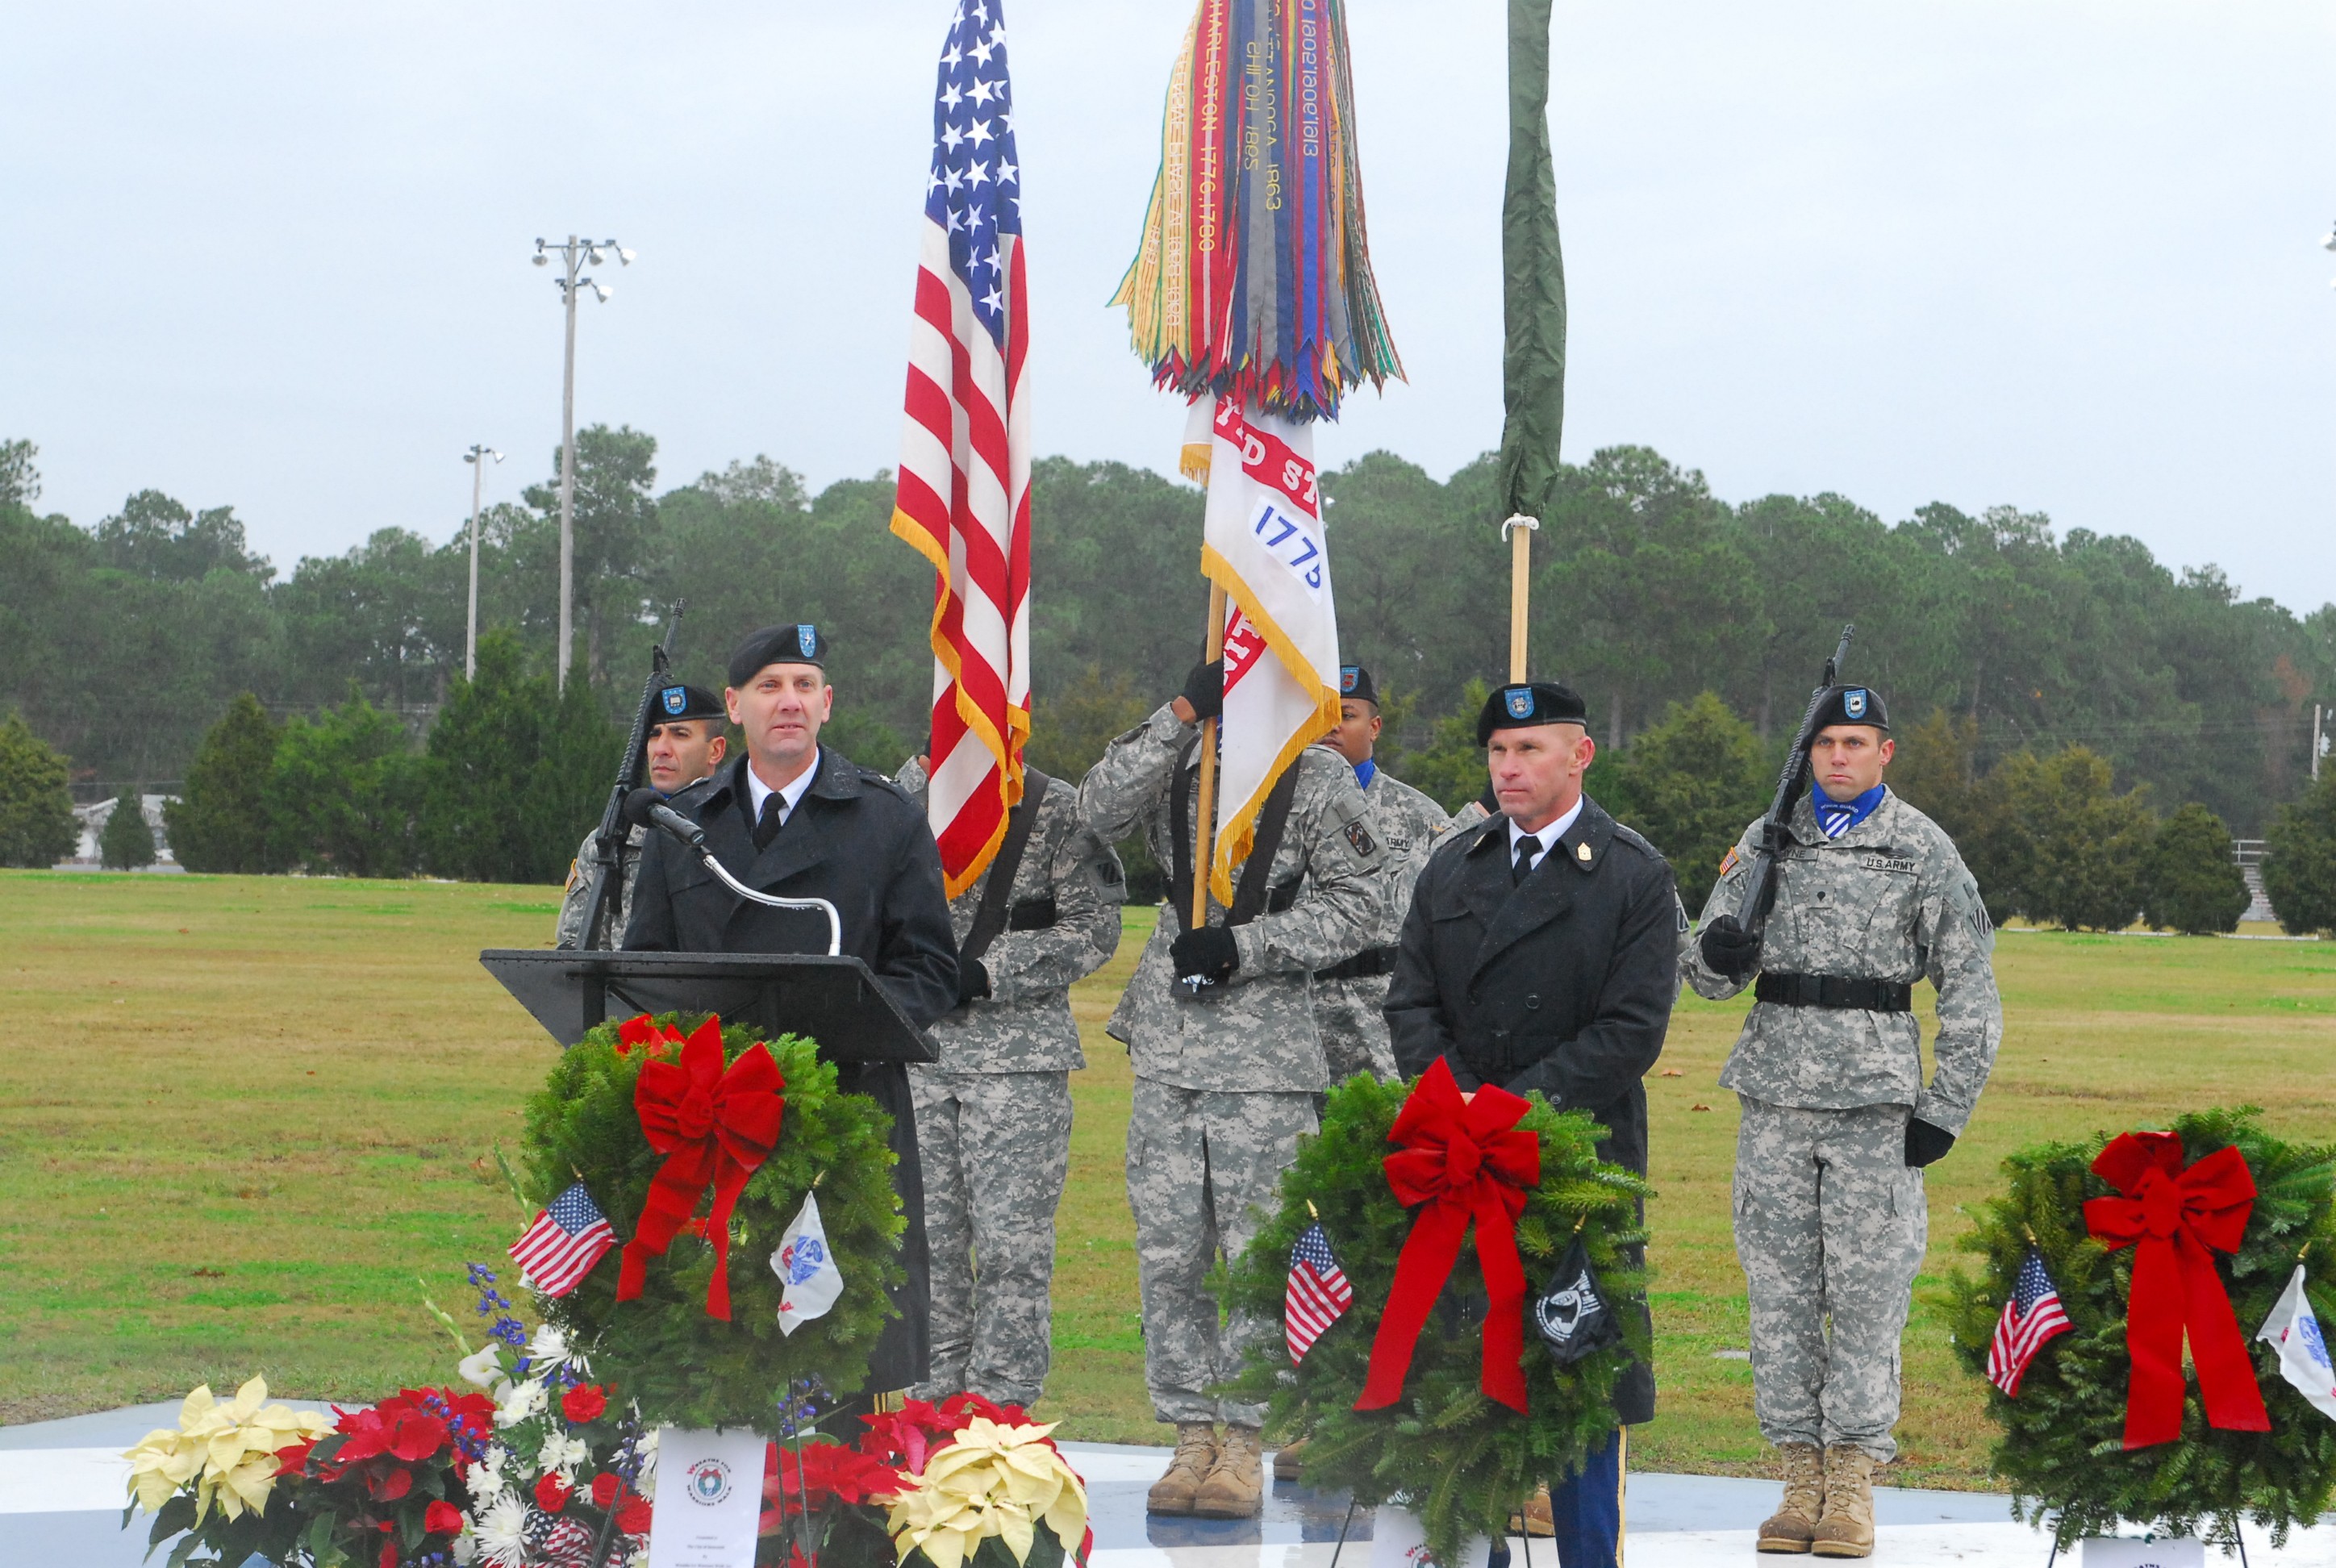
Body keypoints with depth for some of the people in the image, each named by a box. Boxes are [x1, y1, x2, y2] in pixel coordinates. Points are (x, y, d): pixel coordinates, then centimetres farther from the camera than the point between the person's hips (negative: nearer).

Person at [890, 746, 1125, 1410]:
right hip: (917, 1048, 4)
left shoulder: (1060, 810, 1)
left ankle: (1002, 1409, -1)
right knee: (925, 1234, 5)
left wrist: (987, 971, -13)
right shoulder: (916, 798, 12)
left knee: (1011, 1241, -6)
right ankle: (935, 1400, 14)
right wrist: (921, 774, -9)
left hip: (1019, 1054, -4)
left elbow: (1093, 929, -4)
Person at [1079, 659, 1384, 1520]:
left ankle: (1244, 1449, 6)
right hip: (1169, 1041, 3)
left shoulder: (1321, 779, 0)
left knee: (1256, 1252, -2)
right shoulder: (1176, 760, 9)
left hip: (1267, 1053, -3)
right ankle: (1193, 1439, 13)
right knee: (1167, 1253, 4)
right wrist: (1179, 716, -17)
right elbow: (1102, 811, -9)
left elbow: (1354, 908, -2)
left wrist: (1242, 946, -12)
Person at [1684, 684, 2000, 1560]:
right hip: (1775, 1092, 3)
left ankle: (1853, 1484, 3)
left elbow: (1970, 993, 3)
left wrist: (1945, 1110, -4)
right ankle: (1801, 1477, 10)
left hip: (1876, 1096, -3)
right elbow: (1710, 974, 12)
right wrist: (1718, 955, -13)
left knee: (1867, 1287, -3)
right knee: (1779, 1286, 3)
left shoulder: (1923, 851, 2)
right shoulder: (1765, 842, 11)